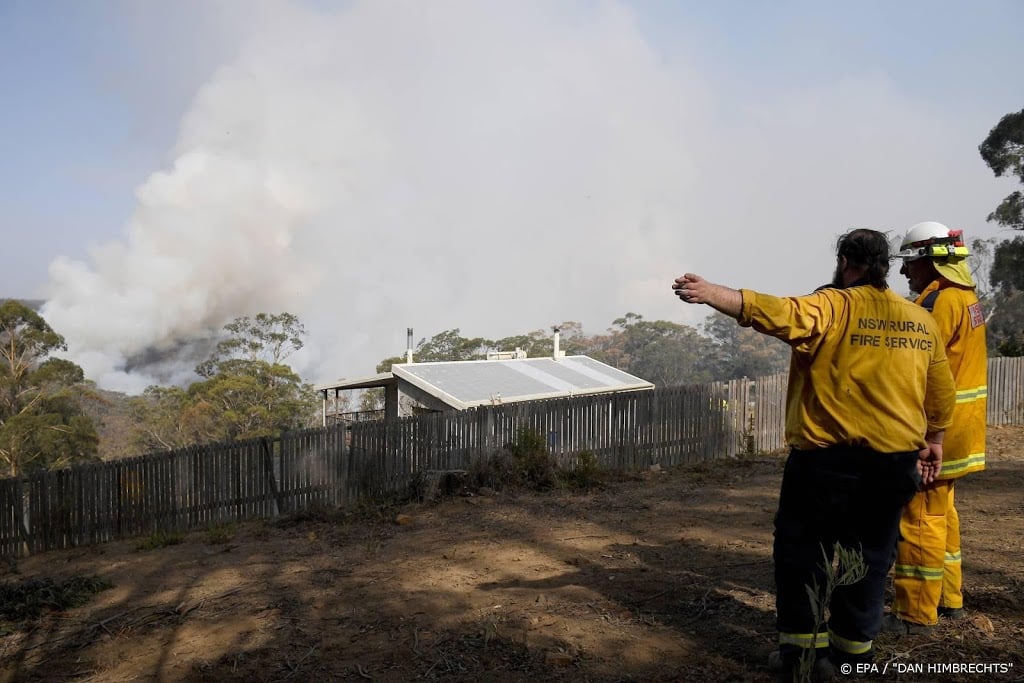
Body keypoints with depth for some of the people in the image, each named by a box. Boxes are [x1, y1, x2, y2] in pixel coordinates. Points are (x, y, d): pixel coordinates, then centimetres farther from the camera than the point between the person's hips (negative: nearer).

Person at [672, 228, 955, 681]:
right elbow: (941, 392, 15)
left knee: (802, 547, 10)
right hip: (896, 458, 5)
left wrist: (711, 293, -34)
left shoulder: (832, 307, -11)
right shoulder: (921, 320, 8)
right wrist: (933, 439, 27)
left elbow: (779, 314, -29)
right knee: (870, 554, 17)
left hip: (827, 457, -5)